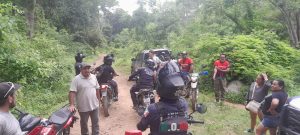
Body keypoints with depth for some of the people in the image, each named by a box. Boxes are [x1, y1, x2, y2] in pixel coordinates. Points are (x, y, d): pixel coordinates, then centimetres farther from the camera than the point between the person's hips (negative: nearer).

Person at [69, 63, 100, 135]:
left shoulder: (93, 77, 1)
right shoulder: (76, 79, -15)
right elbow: (72, 92, -19)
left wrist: (98, 99, 12)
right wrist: (72, 105, -27)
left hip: (94, 105, 4)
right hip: (83, 107, -4)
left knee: (95, 122, 17)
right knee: (84, 123, 16)